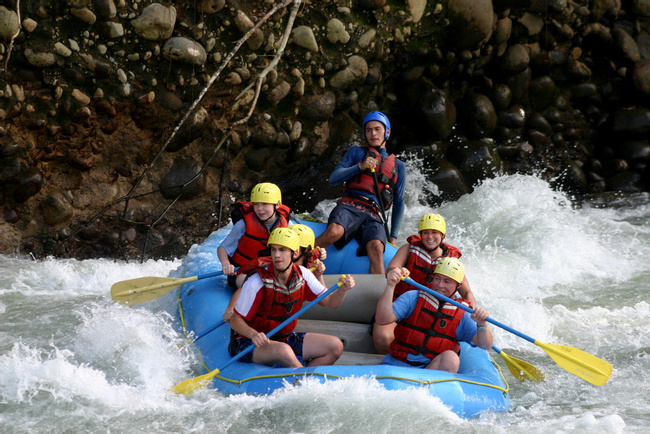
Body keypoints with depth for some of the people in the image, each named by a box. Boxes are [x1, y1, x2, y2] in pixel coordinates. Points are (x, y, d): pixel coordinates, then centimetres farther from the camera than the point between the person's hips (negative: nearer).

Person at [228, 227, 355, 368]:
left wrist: (343, 289, -20)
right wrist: (254, 334, -36)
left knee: (335, 346, -6)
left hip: (284, 339, 7)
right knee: (284, 351, -38)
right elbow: (235, 320, -16)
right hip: (248, 344, -7)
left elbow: (330, 302, 2)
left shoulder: (302, 275, -3)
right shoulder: (257, 283, -21)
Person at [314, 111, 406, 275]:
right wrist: (360, 167, -5)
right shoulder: (356, 152, 22)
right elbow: (333, 179, 9)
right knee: (334, 231, -37)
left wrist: (393, 238, 16)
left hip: (374, 215, 1)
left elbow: (399, 203, 25)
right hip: (350, 205, -1)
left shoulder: (398, 166, 26)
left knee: (376, 248, -33)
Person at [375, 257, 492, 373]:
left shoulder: (462, 315, 9)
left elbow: (486, 345, 0)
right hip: (396, 366, -2)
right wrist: (390, 286, -20)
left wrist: (482, 325, -21)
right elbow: (382, 319, -7)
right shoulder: (413, 297, 6)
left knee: (450, 358, -31)